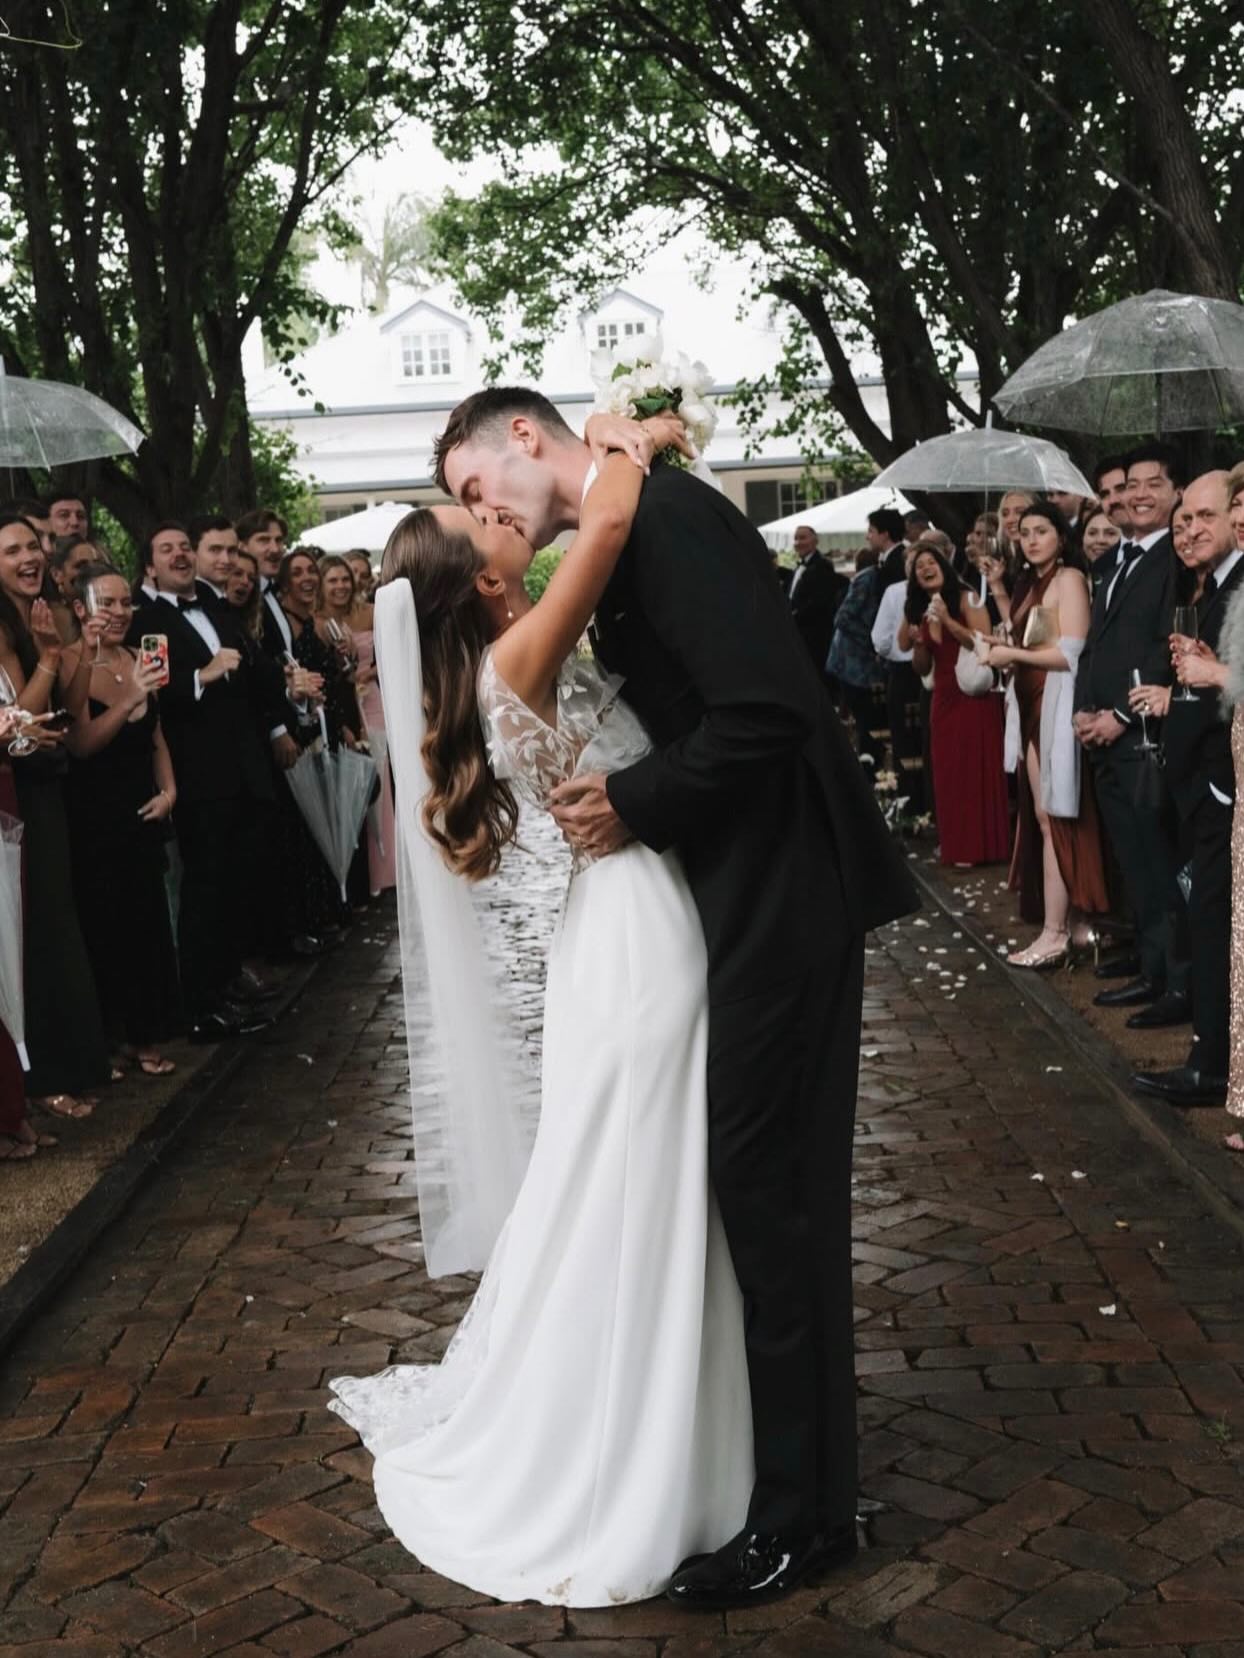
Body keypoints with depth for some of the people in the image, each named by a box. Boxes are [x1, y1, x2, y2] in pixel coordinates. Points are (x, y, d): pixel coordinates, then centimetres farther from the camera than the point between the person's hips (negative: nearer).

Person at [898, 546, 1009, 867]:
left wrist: (947, 620, -20)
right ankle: (958, 847, 17)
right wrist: (918, 642, -5)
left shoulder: (965, 599, -6)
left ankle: (982, 846, 3)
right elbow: (923, 668, 13)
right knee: (949, 771, 8)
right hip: (944, 698, 6)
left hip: (974, 695, -6)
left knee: (978, 768, -4)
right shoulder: (919, 611, 10)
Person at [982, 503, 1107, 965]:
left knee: (1052, 816, -7)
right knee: (1042, 816, 9)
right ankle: (1072, 922, 14)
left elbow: (1071, 653, -18)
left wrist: (1012, 655, -11)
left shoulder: (1069, 578, -10)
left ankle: (1054, 935, -4)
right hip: (1033, 707, 9)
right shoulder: (1030, 583, 17)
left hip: (1057, 707, -9)